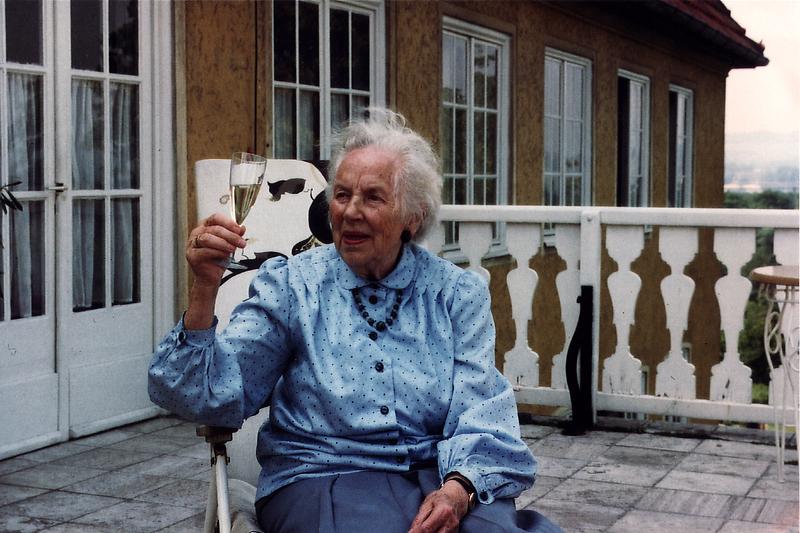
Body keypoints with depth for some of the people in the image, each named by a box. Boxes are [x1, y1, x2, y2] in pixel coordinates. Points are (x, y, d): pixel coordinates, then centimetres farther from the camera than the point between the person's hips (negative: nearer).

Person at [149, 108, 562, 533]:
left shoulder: (459, 293, 10)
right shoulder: (290, 286, 6)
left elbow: (481, 411, 1)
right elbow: (210, 396, -3)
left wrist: (459, 487, -19)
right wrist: (205, 289, -17)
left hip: (437, 475, 2)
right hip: (323, 477, -2)